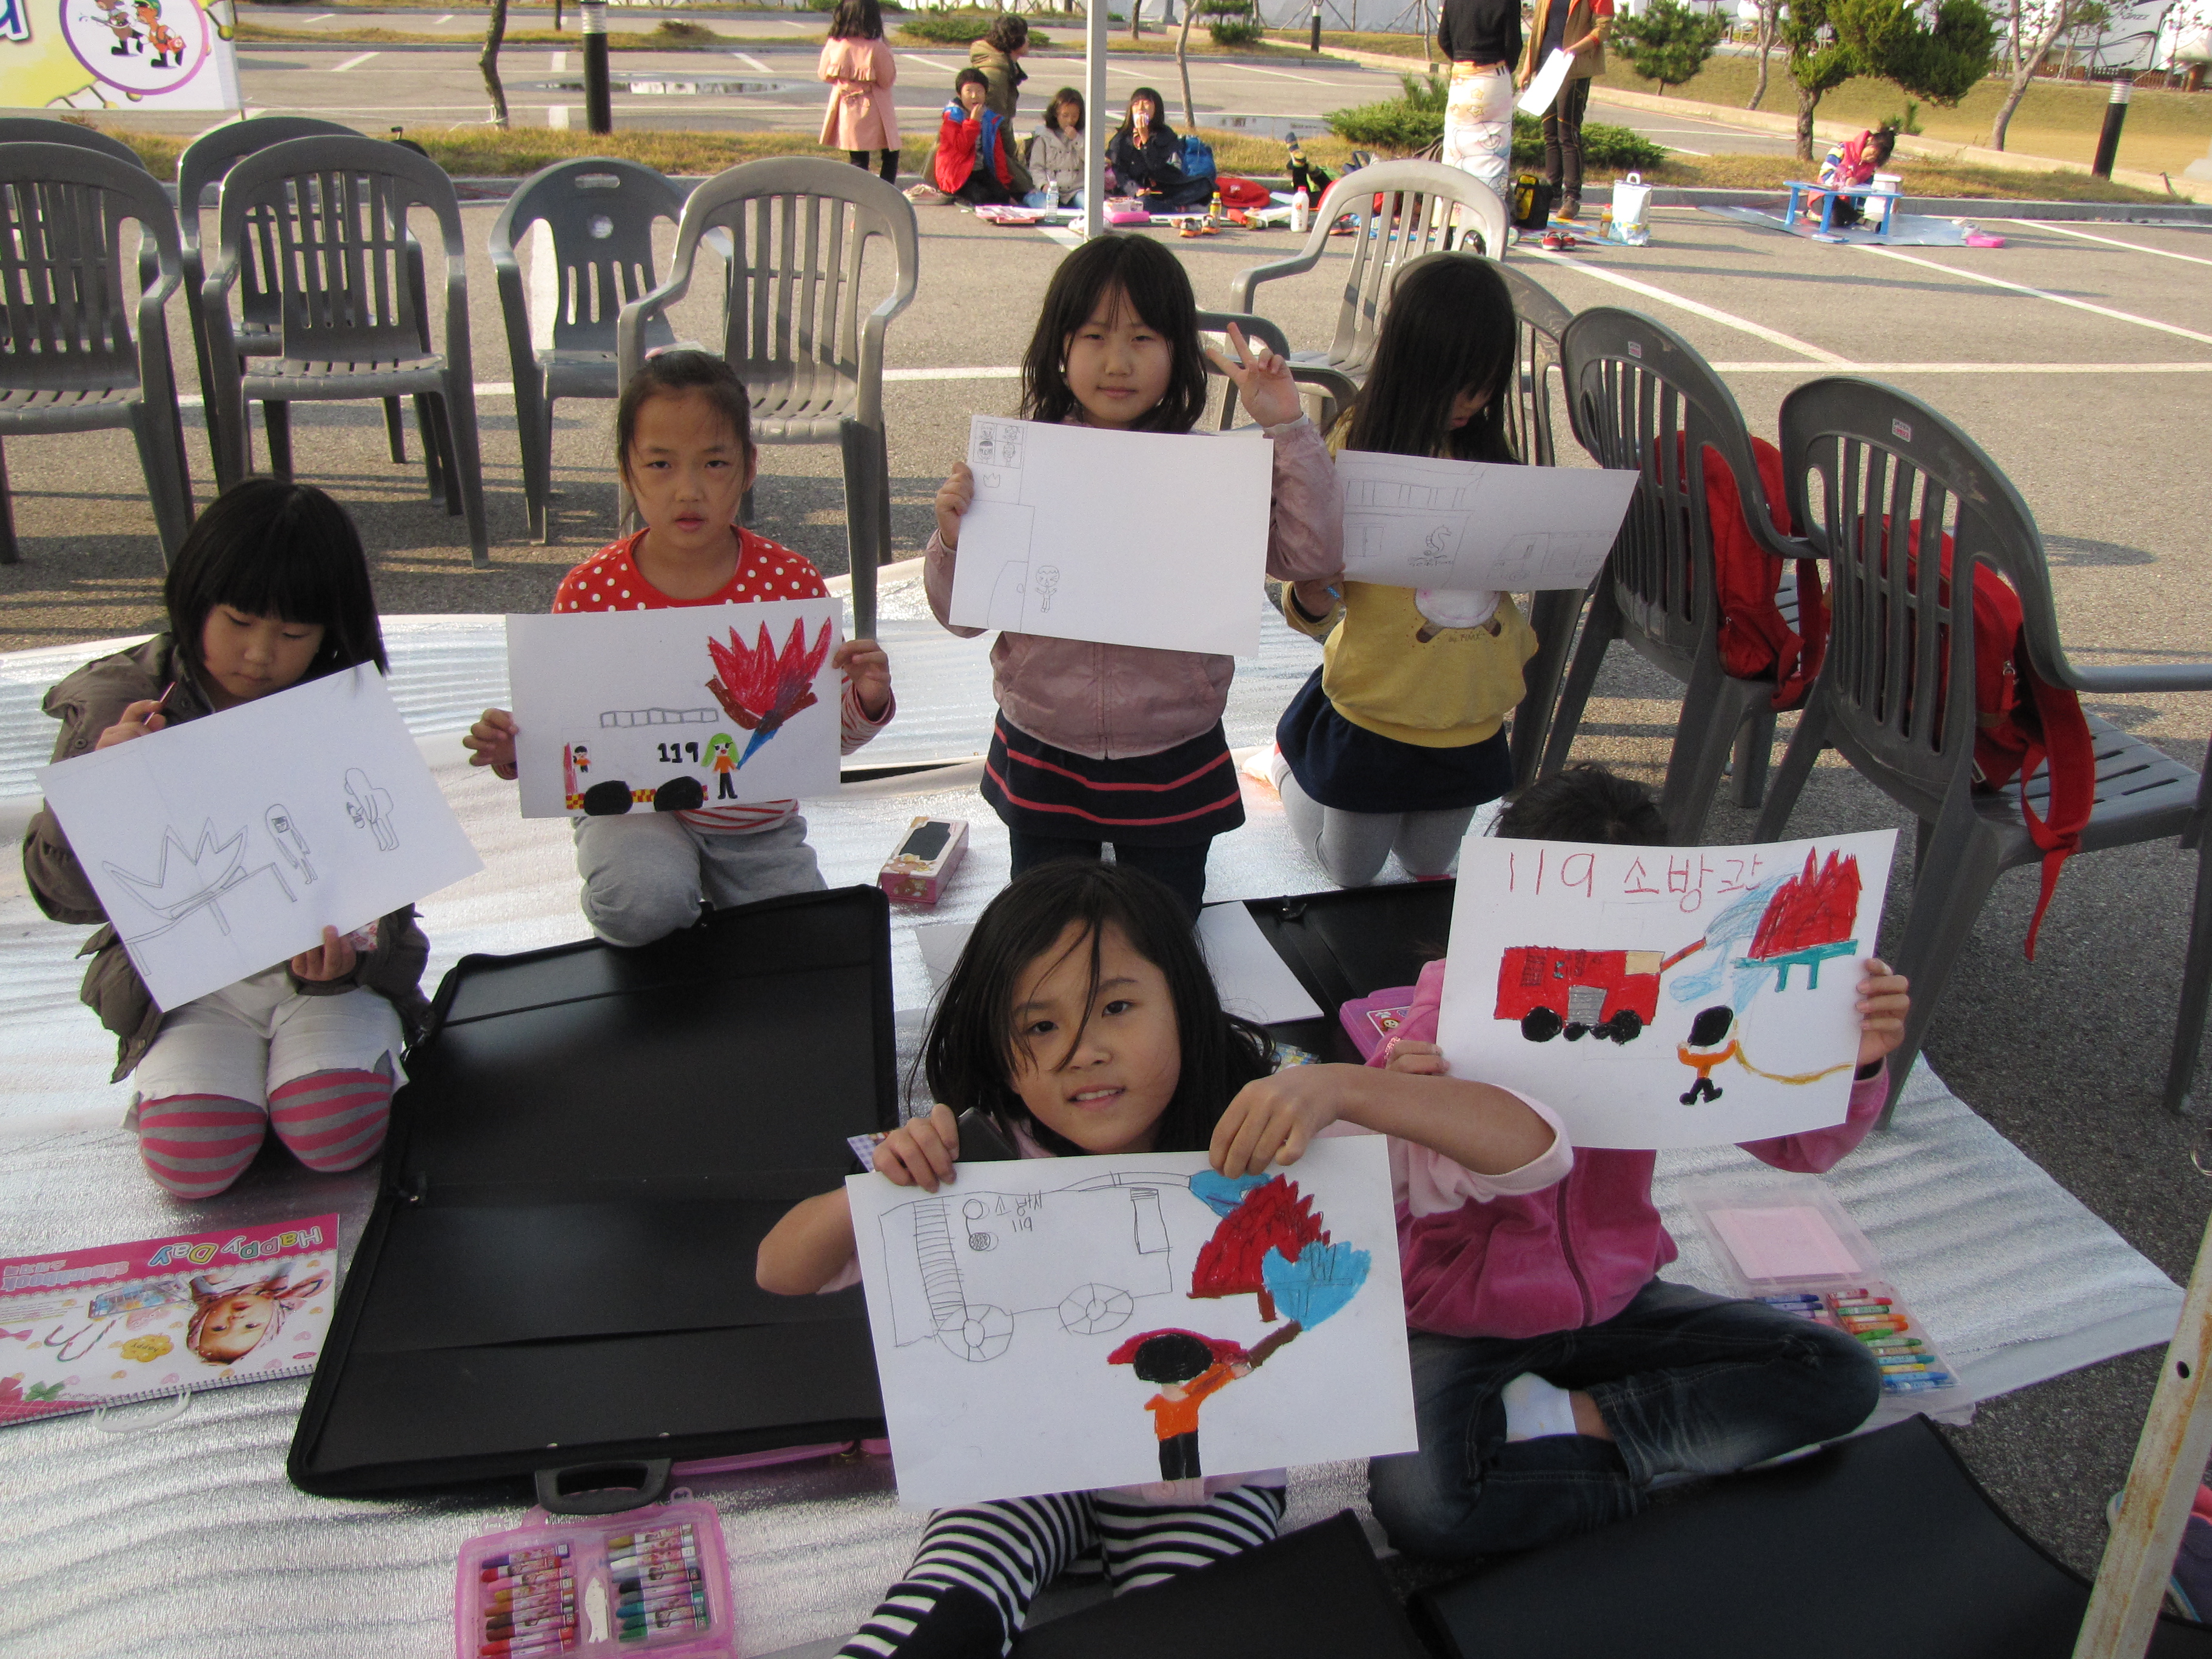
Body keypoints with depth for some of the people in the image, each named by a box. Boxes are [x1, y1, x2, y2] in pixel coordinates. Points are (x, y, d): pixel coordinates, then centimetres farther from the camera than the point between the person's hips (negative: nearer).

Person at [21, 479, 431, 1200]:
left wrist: (336, 961, -24)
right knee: (190, 1158, -17)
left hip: (325, 961, 0)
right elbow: (65, 895, -3)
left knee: (336, 1136, -20)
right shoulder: (121, 708, -6)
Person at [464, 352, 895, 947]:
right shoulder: (591, 592, -11)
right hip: (634, 805, -2)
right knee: (645, 902, -32)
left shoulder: (792, 583, -10)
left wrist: (866, 702, -24)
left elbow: (828, 734, -2)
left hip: (760, 821, 2)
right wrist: (515, 751, -22)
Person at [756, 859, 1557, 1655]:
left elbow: (1527, 1144, -28)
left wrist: (1340, 1086, -45)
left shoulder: (1268, 1139, -23)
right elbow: (780, 1271, -12)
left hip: (1210, 1477, 1)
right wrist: (885, 1189, -34)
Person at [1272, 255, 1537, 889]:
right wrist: (1312, 598, -38)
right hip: (1378, 711, -4)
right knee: (1350, 874, 17)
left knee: (1429, 865, 23)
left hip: (1471, 713, 4)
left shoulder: (1488, 455, -2)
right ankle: (1290, 761, 41)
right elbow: (1311, 607, -15)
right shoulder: (1359, 449, -16)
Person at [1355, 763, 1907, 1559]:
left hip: (1614, 1302, 5)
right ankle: (1630, 1471, -8)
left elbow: (1799, 1145, -1)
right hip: (1468, 1322, -5)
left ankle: (1565, 1421, -9)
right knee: (1419, 1504, -32)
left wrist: (1858, 1062, -21)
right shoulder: (1450, 1018, -20)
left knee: (1840, 1375, -8)